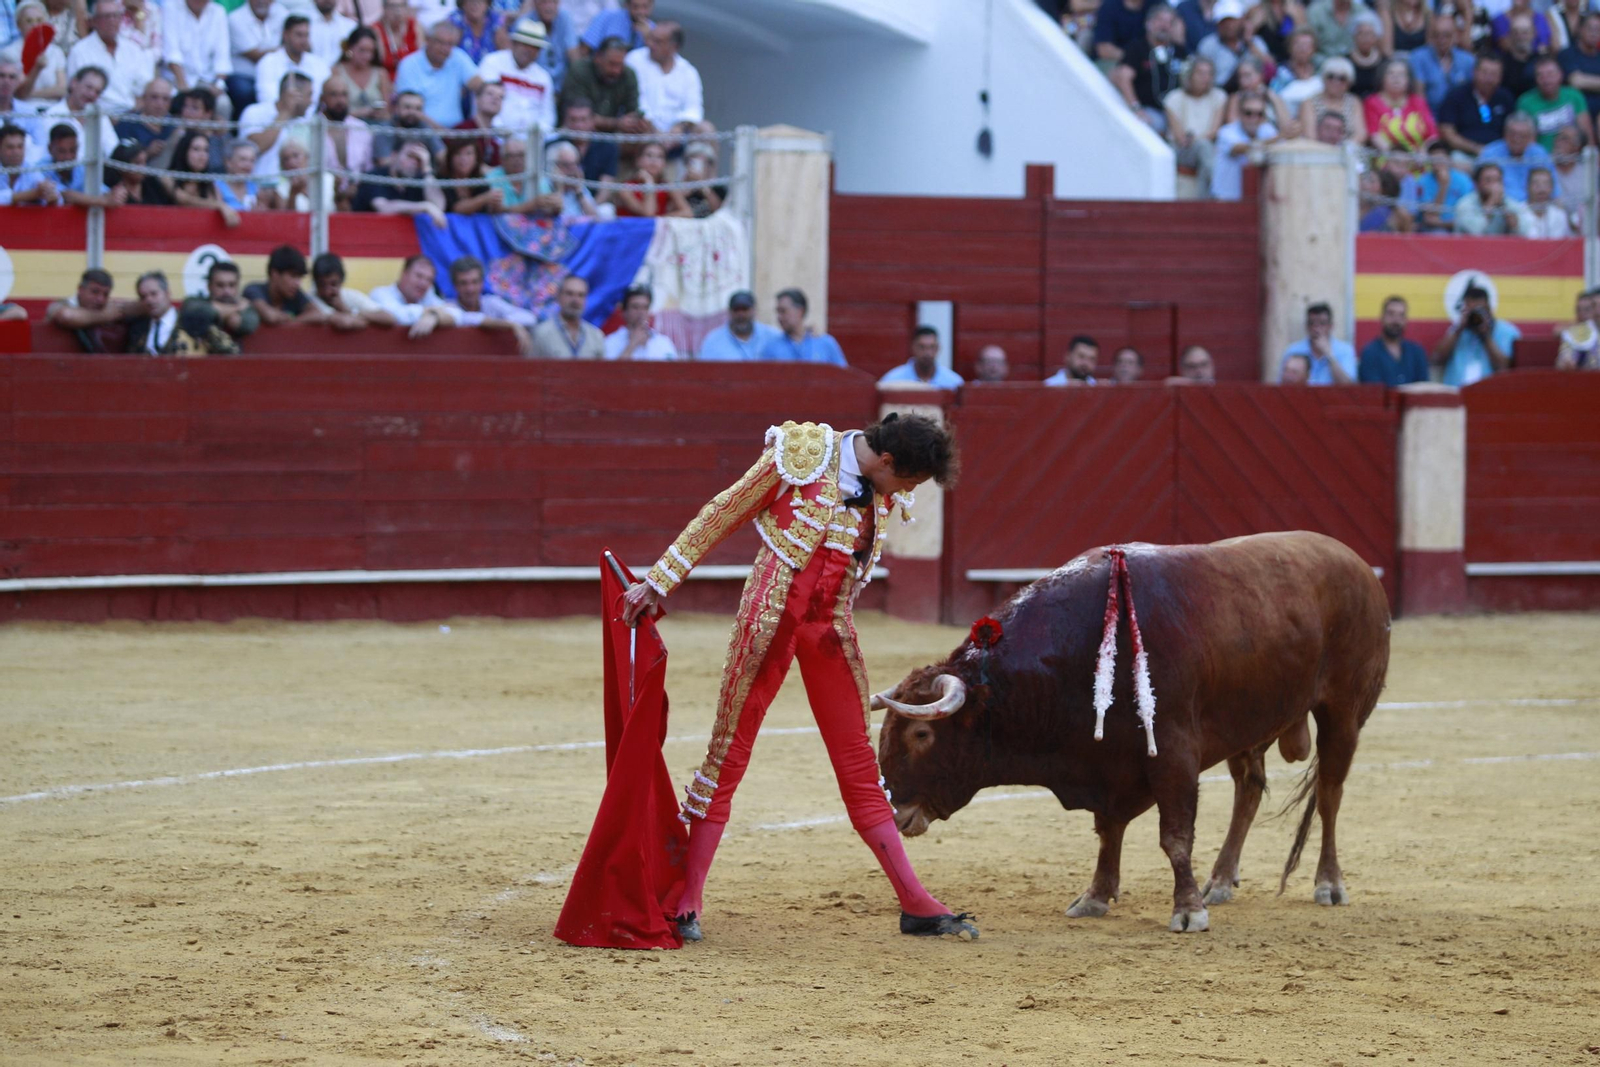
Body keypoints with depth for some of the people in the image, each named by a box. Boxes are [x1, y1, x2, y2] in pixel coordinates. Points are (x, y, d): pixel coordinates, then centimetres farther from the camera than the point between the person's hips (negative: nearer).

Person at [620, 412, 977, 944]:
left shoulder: (885, 496, 5)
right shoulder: (801, 455, -11)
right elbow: (722, 515, -6)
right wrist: (659, 582, -4)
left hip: (830, 629, 5)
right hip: (771, 617, -5)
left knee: (858, 760, 8)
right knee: (730, 749, -2)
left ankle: (916, 904, 9)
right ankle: (686, 898, 4)